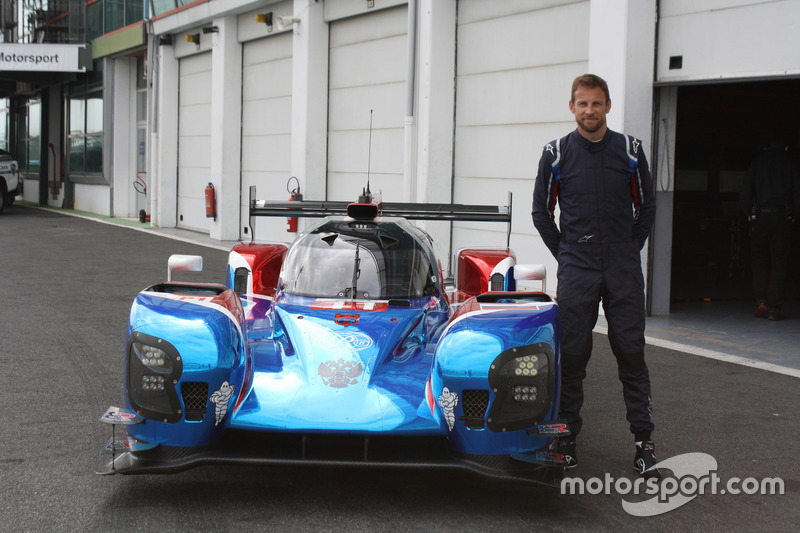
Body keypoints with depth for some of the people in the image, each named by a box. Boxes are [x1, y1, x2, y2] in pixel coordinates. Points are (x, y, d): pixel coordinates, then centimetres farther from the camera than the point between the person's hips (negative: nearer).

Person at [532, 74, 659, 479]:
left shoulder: (630, 151, 5)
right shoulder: (556, 154, 3)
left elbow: (646, 207, 13)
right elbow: (542, 212, 10)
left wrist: (631, 251, 8)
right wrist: (565, 254, 7)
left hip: (624, 271, 0)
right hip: (576, 271, 0)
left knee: (631, 352, 1)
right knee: (572, 354, 3)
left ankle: (643, 441, 6)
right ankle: (568, 434, 14)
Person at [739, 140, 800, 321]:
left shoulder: (757, 161, 6)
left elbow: (745, 192, 1)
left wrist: (749, 214, 10)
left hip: (760, 216, 0)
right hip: (783, 217, 0)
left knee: (759, 260, 12)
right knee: (779, 262, 2)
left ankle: (761, 299, -2)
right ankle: (774, 307, -2)